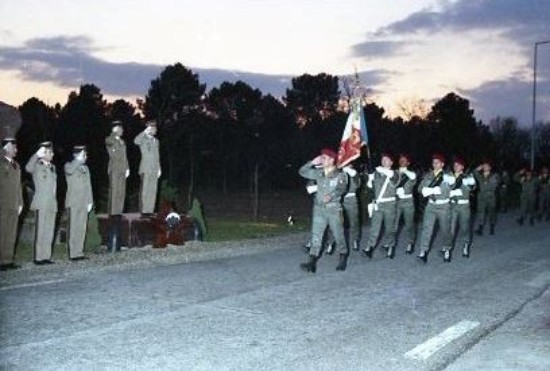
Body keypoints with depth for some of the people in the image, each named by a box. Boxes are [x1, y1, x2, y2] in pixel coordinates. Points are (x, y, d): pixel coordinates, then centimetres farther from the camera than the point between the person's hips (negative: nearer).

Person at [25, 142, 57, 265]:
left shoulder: (52, 167, 16)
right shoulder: (37, 166, -4)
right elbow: (28, 168, -28)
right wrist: (37, 154, -37)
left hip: (52, 204, 6)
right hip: (41, 204, -6)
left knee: (49, 231, 8)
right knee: (40, 231, -4)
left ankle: (46, 256, 14)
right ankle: (38, 257, 0)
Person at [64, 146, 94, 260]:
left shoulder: (85, 168, 20)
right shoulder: (69, 166, 0)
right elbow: (69, 170, -27)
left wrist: (90, 202, 14)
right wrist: (79, 159, -24)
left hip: (84, 203, 6)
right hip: (74, 203, -6)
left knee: (81, 229, 6)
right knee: (73, 228, -7)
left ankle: (79, 252, 11)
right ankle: (73, 254, -5)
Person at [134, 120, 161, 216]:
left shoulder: (156, 141, 20)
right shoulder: (143, 139, -1)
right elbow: (136, 141, -25)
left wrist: (159, 168, 17)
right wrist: (146, 131, -23)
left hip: (154, 170, 6)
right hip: (146, 169, -6)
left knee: (152, 191, 5)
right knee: (145, 190, -7)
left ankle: (150, 210, 8)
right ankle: (143, 211, -6)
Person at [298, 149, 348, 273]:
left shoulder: (340, 175, -4)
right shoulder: (319, 173, 9)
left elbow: (342, 188, -13)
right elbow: (302, 171, 13)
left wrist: (331, 195, -30)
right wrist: (312, 163, 0)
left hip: (334, 208, -4)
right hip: (319, 208, 4)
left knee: (338, 235, 6)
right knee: (316, 236, -2)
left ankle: (343, 259, 25)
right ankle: (312, 262, -4)